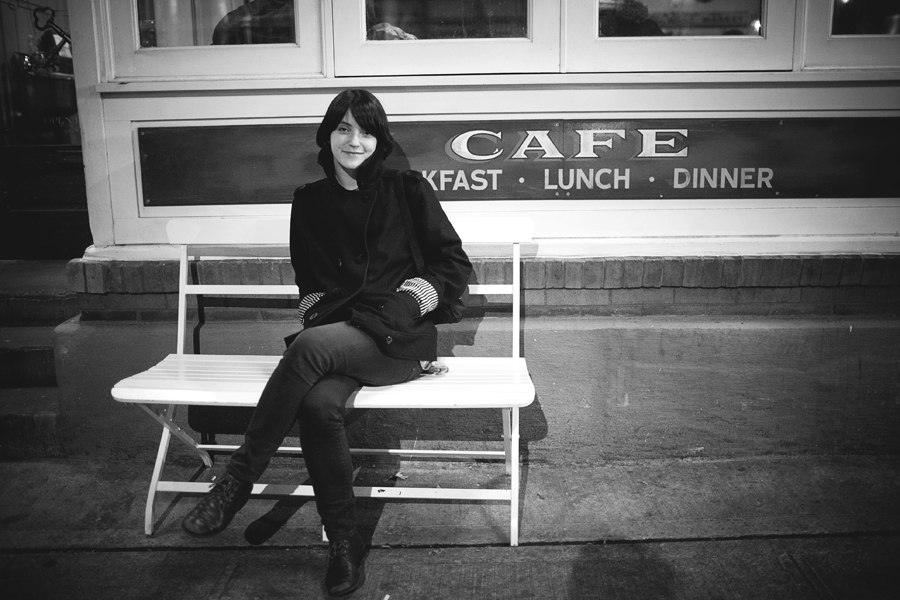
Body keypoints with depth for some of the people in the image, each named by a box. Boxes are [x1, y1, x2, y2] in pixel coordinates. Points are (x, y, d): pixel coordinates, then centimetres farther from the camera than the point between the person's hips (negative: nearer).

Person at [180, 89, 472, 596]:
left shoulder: (407, 190, 5)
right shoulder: (310, 201, 14)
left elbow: (455, 265, 5)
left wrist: (406, 301, -7)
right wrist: (320, 313, -1)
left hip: (401, 337, -3)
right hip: (334, 335, 3)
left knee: (311, 346, -33)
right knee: (319, 403, -32)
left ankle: (238, 480, -19)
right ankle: (344, 544, -15)